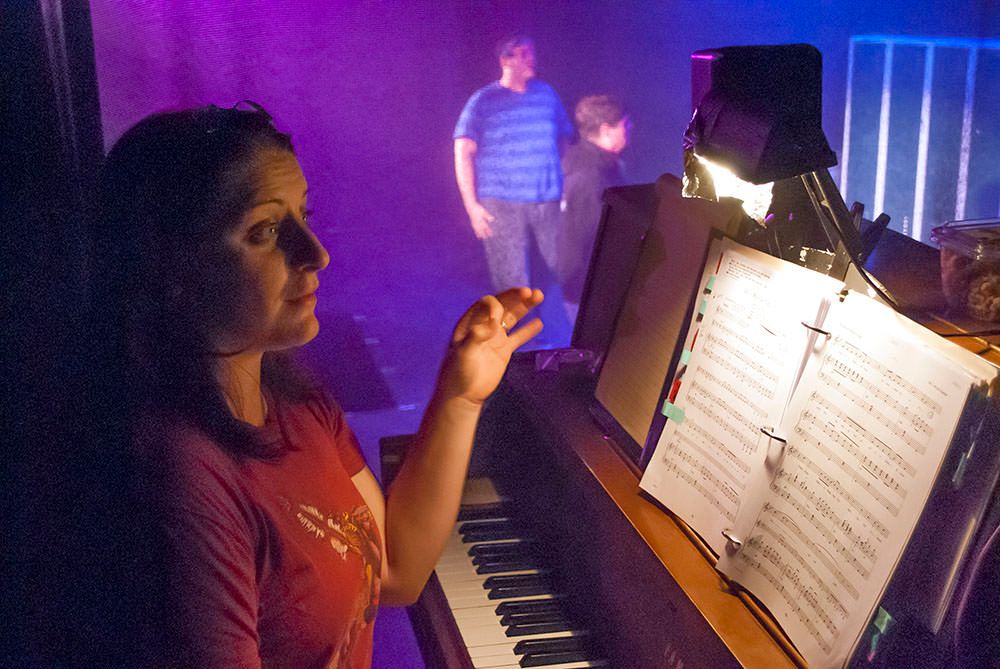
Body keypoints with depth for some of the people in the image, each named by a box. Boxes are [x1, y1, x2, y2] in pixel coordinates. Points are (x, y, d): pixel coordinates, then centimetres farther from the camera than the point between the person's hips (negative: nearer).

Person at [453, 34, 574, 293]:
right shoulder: (483, 102, -2)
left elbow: (564, 139, 16)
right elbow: (463, 153, -3)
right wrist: (472, 206, -8)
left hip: (549, 203, 3)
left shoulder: (546, 93, 8)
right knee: (512, 282, 1)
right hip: (502, 206, -3)